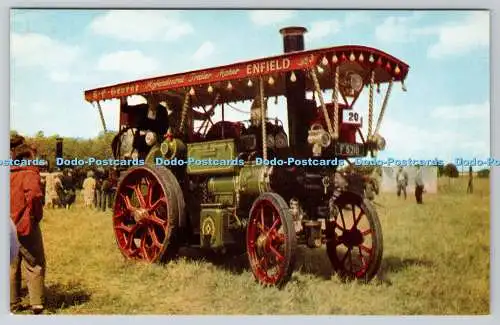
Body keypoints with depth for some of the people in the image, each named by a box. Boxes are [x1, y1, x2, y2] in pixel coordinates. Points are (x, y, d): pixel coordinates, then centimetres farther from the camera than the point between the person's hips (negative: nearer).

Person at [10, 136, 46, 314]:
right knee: (34, 265, 4)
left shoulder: (9, 174, 10)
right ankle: (37, 304, 3)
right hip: (26, 226, -6)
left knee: (12, 266, 15)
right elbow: (33, 194, -30)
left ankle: (12, 304, 21)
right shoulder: (29, 172, -12)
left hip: (9, 226, 7)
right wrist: (34, 216, -17)